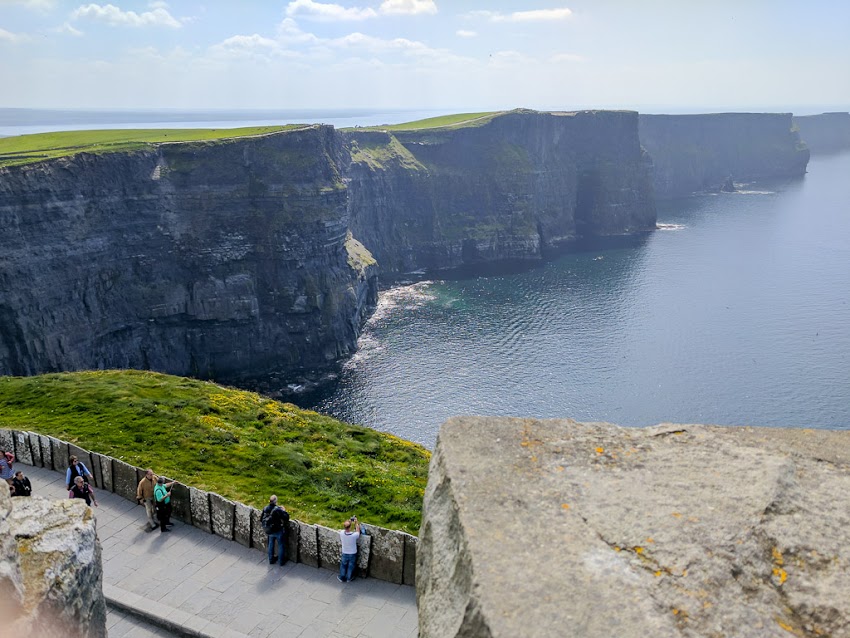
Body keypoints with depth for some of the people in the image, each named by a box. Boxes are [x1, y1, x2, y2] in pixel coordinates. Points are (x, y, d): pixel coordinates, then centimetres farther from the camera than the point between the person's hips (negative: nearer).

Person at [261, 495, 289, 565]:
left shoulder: (265, 509, -10)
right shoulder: (278, 509, -27)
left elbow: (261, 519, 3)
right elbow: (286, 518, -23)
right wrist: (284, 510, -8)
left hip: (269, 531, 5)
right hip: (278, 531, -5)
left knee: (271, 545, 25)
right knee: (281, 546, 15)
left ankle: (271, 559, 39)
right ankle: (281, 561, 27)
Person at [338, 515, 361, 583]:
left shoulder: (341, 533, -27)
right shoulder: (354, 535, -32)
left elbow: (344, 528, -2)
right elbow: (358, 531, -8)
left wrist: (348, 521, 4)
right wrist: (356, 522, 1)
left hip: (344, 553, 1)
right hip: (353, 554, -1)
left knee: (343, 566, 25)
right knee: (351, 567, 22)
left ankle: (342, 578, 40)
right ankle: (348, 578, 39)